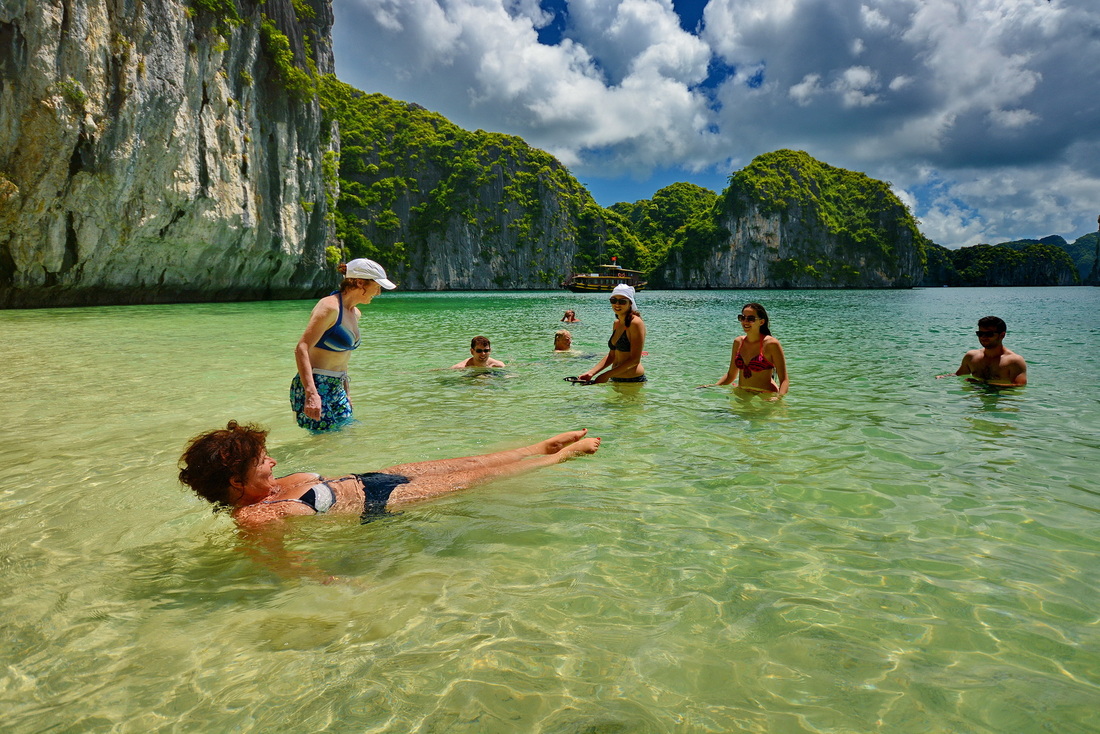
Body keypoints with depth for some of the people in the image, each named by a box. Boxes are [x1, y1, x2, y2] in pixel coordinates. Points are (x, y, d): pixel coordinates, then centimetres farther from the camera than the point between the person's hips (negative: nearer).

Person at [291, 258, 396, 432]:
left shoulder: (355, 313, 13)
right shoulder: (330, 307, -15)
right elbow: (302, 349, -23)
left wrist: (345, 391, 24)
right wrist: (311, 394, -33)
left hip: (336, 389, 9)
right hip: (315, 387, -9)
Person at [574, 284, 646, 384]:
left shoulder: (636, 323, -13)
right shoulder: (617, 323, 11)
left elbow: (635, 360, -17)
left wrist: (606, 375, -17)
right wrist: (591, 373, 3)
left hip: (633, 381, -7)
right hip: (615, 379, 7)